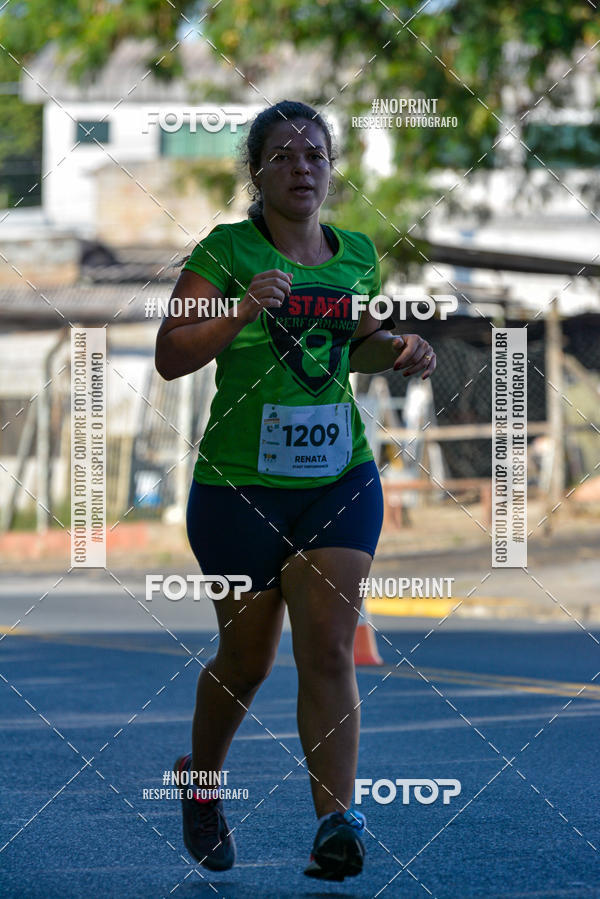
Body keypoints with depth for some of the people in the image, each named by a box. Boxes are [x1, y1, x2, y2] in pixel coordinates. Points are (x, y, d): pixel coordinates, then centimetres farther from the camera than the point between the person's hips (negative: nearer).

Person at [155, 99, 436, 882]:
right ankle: (200, 781, 36)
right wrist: (241, 311, -27)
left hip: (340, 480, 3)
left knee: (329, 651, -10)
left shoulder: (357, 254, 7)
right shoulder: (226, 250, -7)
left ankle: (336, 824, -16)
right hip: (239, 485, -3)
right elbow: (170, 356, -12)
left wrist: (399, 347, 3)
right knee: (246, 657, 9)